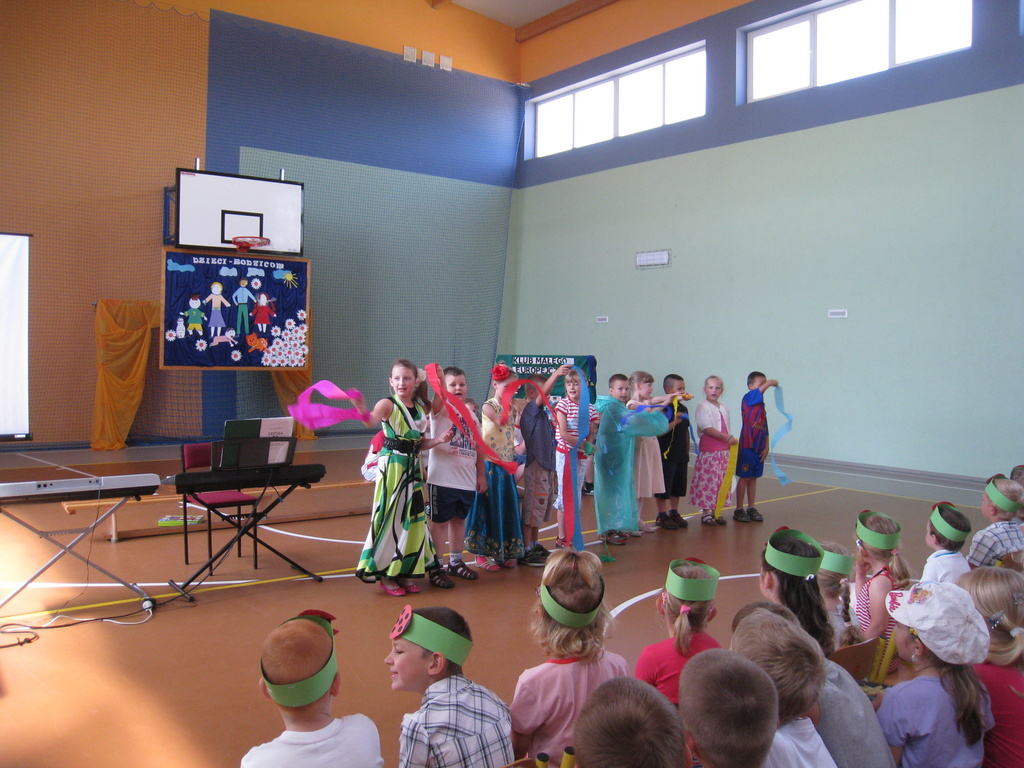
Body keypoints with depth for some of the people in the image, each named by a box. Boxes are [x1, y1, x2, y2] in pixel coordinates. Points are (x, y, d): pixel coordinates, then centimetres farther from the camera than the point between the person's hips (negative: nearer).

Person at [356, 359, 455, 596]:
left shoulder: (419, 408, 9)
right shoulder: (388, 404, -8)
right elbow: (371, 419, -29)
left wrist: (440, 440, 0)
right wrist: (361, 408, -50)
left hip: (413, 467, 6)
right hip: (391, 467, -6)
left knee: (413, 519, 10)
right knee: (390, 518, -1)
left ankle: (405, 572, 23)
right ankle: (385, 575, 11)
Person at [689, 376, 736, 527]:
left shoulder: (724, 408, 15)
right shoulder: (702, 406, -6)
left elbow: (726, 430, 19)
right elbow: (706, 428, -15)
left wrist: (731, 441, 8)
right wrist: (727, 437, -19)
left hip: (724, 451, 7)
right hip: (708, 451, -6)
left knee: (721, 481, 7)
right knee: (708, 480, -5)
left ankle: (716, 510, 16)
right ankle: (706, 512, 4)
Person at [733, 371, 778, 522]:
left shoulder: (761, 405, 13)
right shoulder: (748, 398, -8)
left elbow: (765, 429, 14)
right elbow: (767, 384, -22)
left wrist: (766, 447, 7)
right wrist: (773, 382, -1)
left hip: (759, 447, 7)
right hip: (747, 446, -7)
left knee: (753, 478, 12)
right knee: (744, 477, -1)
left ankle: (751, 508, 20)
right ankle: (739, 509, 7)